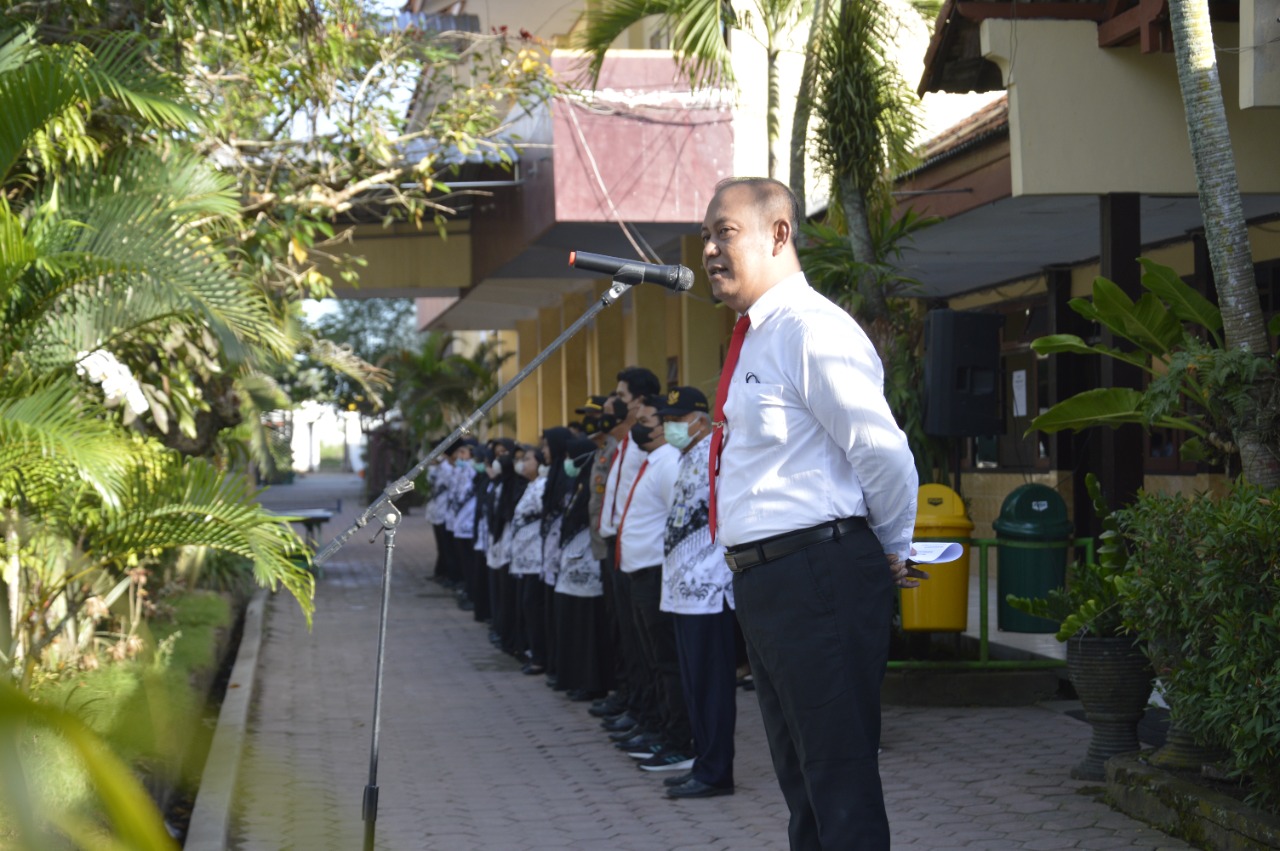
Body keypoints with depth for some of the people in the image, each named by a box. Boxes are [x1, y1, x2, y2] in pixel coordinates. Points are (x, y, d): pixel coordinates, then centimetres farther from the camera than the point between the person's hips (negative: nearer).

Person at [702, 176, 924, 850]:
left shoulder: (810, 329, -15)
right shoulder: (754, 339, 16)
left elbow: (883, 453, -18)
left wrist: (893, 552, -5)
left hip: (817, 578, -10)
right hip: (762, 583, 10)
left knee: (840, 779, -6)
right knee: (801, 776, 19)